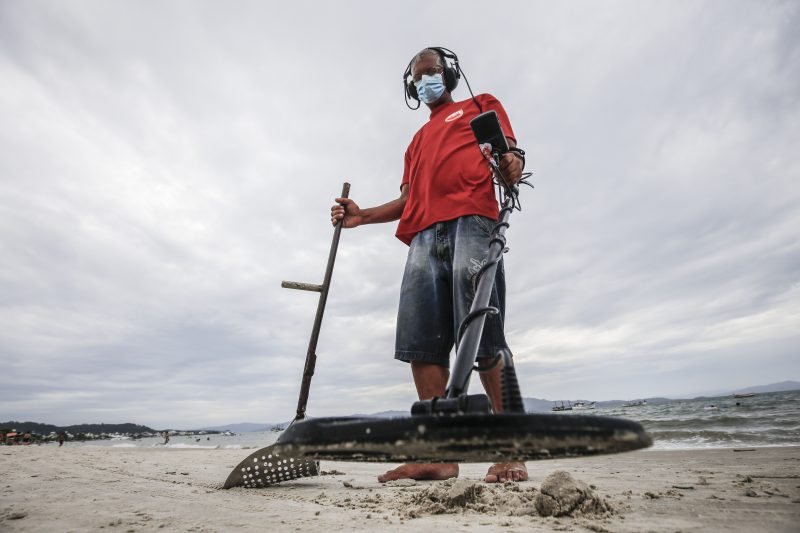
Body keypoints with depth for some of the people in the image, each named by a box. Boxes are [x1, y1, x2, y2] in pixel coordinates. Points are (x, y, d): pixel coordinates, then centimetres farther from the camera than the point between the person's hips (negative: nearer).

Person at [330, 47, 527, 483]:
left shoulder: (481, 106, 26)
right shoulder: (418, 141, 38)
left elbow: (510, 154, 11)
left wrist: (511, 166, -14)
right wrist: (362, 215, 17)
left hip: (470, 221, -5)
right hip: (425, 234, 5)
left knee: (482, 337, -16)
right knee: (422, 343, -8)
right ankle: (439, 455, -6)